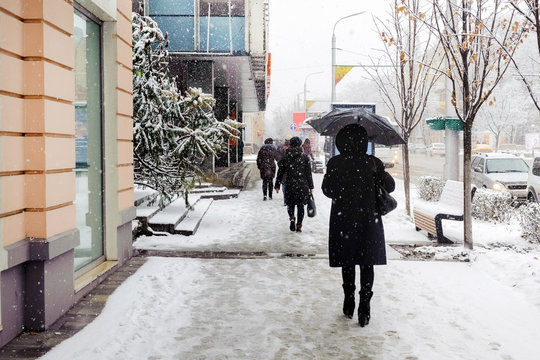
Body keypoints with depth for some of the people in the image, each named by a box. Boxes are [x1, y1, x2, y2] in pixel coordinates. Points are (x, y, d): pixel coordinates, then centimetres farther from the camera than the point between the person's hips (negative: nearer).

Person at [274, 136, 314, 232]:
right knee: (300, 205, 10)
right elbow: (308, 173, 0)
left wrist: (277, 185, 12)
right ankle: (299, 226, 8)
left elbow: (280, 172, 3)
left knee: (290, 203, 16)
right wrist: (311, 186, 7)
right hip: (302, 185, 0)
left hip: (289, 185, 0)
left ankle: (292, 218, -10)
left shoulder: (286, 157, 0)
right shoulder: (304, 157, -1)